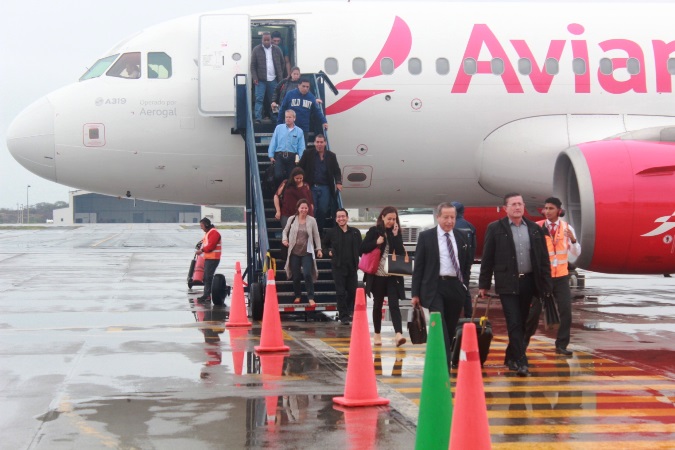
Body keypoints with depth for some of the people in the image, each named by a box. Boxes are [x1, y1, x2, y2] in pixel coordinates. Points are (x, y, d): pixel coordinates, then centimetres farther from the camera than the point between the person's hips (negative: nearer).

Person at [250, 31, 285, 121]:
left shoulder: (277, 50, 7)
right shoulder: (256, 50, 0)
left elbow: (282, 63, 13)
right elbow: (253, 65, 0)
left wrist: (280, 76, 7)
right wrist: (254, 78, -10)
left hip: (273, 80, 2)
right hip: (261, 80, -2)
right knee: (259, 99, -8)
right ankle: (258, 118, -10)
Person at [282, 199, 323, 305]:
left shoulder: (312, 220, 0)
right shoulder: (292, 219, 1)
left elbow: (316, 235, 6)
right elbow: (285, 231, 14)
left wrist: (319, 249, 2)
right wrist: (284, 239, -5)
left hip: (307, 252, -1)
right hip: (294, 252, 2)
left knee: (307, 274, -15)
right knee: (296, 276, 6)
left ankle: (311, 298, -8)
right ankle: (297, 296, 25)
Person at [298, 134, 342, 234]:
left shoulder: (331, 156, 8)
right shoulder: (308, 154, 3)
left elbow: (337, 171, 13)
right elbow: (300, 168, 4)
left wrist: (338, 182, -5)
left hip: (325, 188, 1)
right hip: (311, 187, -1)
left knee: (323, 211, -1)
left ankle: (320, 232, 10)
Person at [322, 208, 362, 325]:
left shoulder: (355, 232, 4)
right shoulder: (331, 232, 1)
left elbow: (360, 247, 11)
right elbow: (325, 244, 17)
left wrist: (357, 260, 1)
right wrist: (329, 251, 0)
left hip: (352, 266, 2)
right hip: (338, 266, -2)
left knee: (352, 291, 8)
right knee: (340, 292, -4)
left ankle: (349, 311, 30)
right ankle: (343, 315, 3)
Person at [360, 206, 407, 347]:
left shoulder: (397, 233, 7)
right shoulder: (374, 231, 1)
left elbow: (401, 252, -3)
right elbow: (363, 248, -3)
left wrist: (395, 236, -9)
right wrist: (376, 243, -15)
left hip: (392, 275, 1)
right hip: (377, 274, -1)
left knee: (394, 304, -10)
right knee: (378, 304, 10)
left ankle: (398, 334, -22)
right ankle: (377, 334, 21)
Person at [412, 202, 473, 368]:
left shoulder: (463, 237, 10)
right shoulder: (426, 237, 1)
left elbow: (468, 263, 17)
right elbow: (418, 266, 1)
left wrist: (465, 284, 8)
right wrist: (415, 293, -3)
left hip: (456, 287, 3)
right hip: (435, 287, -3)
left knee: (451, 328, 9)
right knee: (440, 326, -12)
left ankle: (446, 359, 24)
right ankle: (444, 364, -16)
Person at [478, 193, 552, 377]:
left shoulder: (535, 229, 9)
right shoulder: (495, 228, 0)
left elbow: (544, 258, 10)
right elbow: (487, 258, 1)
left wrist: (546, 284, 5)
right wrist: (483, 285, -1)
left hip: (528, 282, 4)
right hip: (507, 283, -4)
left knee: (521, 323, 10)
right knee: (514, 323, -9)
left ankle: (511, 357, 25)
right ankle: (521, 362, -11)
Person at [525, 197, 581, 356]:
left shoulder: (567, 228, 0)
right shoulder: (537, 227, -8)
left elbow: (576, 253, -1)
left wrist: (573, 239, -19)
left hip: (561, 277, 2)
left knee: (566, 310, -7)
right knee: (535, 310, 4)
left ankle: (561, 345, 3)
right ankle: (523, 341, 23)